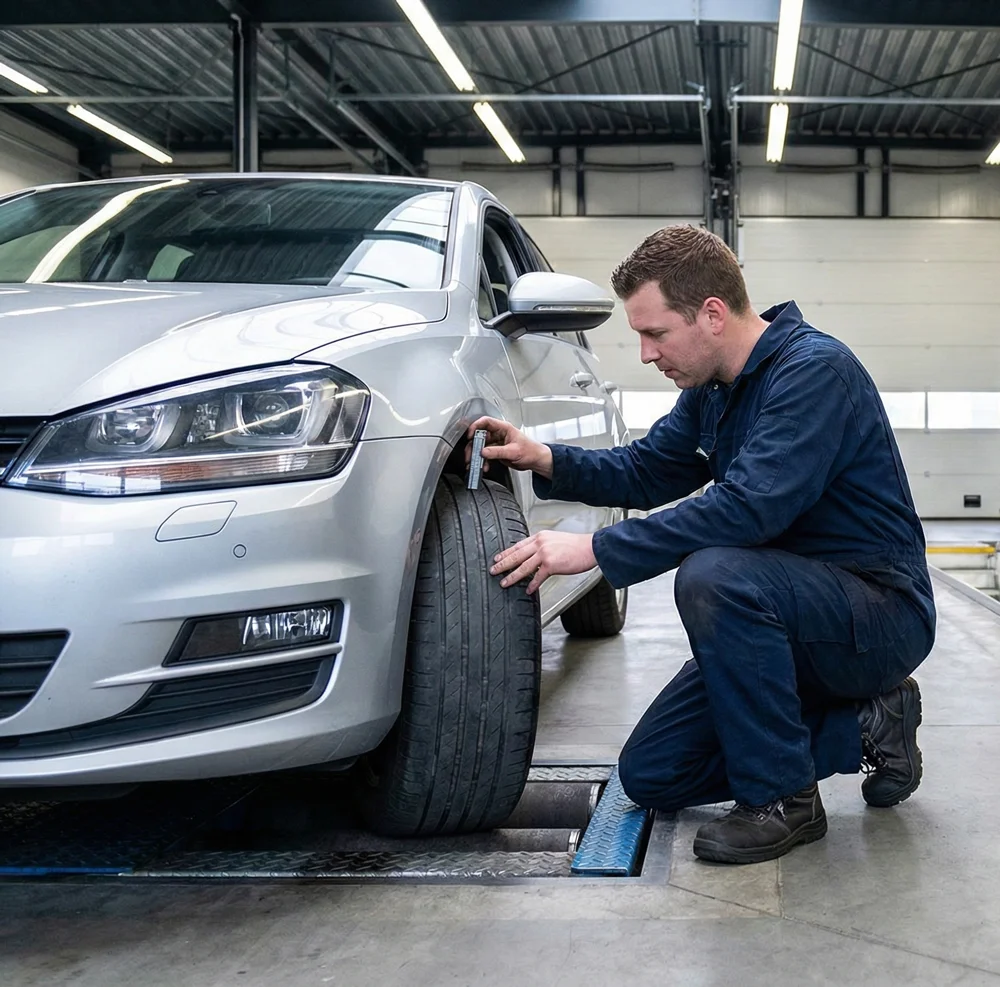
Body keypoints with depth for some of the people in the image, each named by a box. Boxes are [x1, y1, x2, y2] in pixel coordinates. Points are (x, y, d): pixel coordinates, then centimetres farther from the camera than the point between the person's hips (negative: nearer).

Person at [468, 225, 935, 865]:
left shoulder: (814, 368, -22)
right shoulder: (713, 388, 6)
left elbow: (750, 505, -33)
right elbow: (647, 470, 16)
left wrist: (596, 549, -31)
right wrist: (547, 460, -3)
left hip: (882, 613, -9)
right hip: (800, 616, 9)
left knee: (712, 575, -36)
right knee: (650, 776, 4)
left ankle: (782, 800, -18)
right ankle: (861, 728, 12)